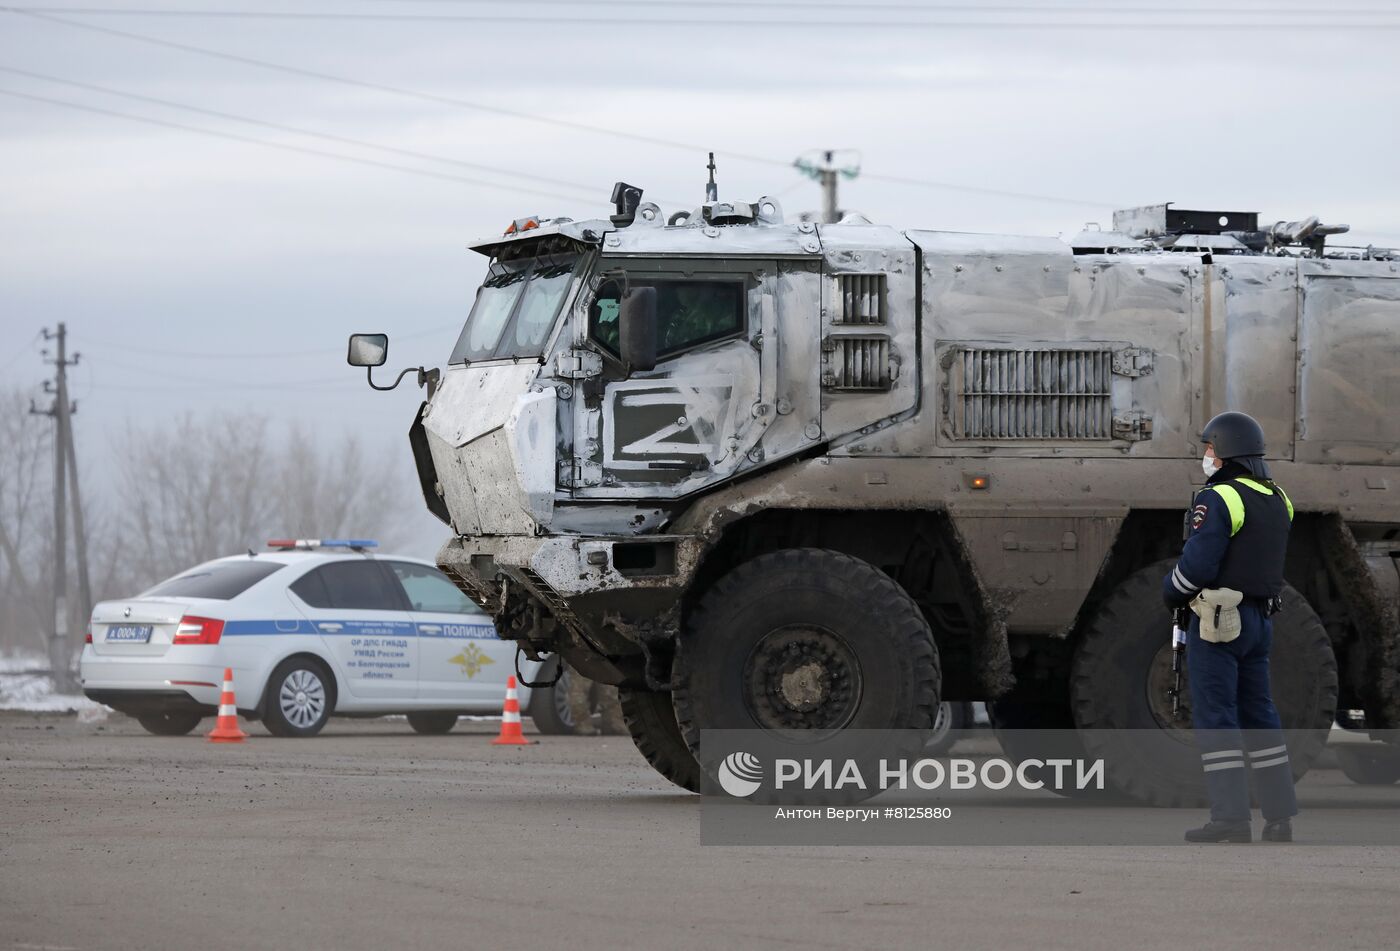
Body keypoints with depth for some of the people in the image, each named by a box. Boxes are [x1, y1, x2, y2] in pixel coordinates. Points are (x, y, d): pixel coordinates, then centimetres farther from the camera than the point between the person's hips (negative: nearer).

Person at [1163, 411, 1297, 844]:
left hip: (1216, 623, -8)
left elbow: (1197, 565, -21)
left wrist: (1170, 591, 0)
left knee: (1214, 717, -4)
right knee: (1257, 715, 12)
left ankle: (1231, 816, -9)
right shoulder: (1276, 500, 10)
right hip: (1258, 619, 8)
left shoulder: (1218, 500, -16)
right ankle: (1279, 816, 9)